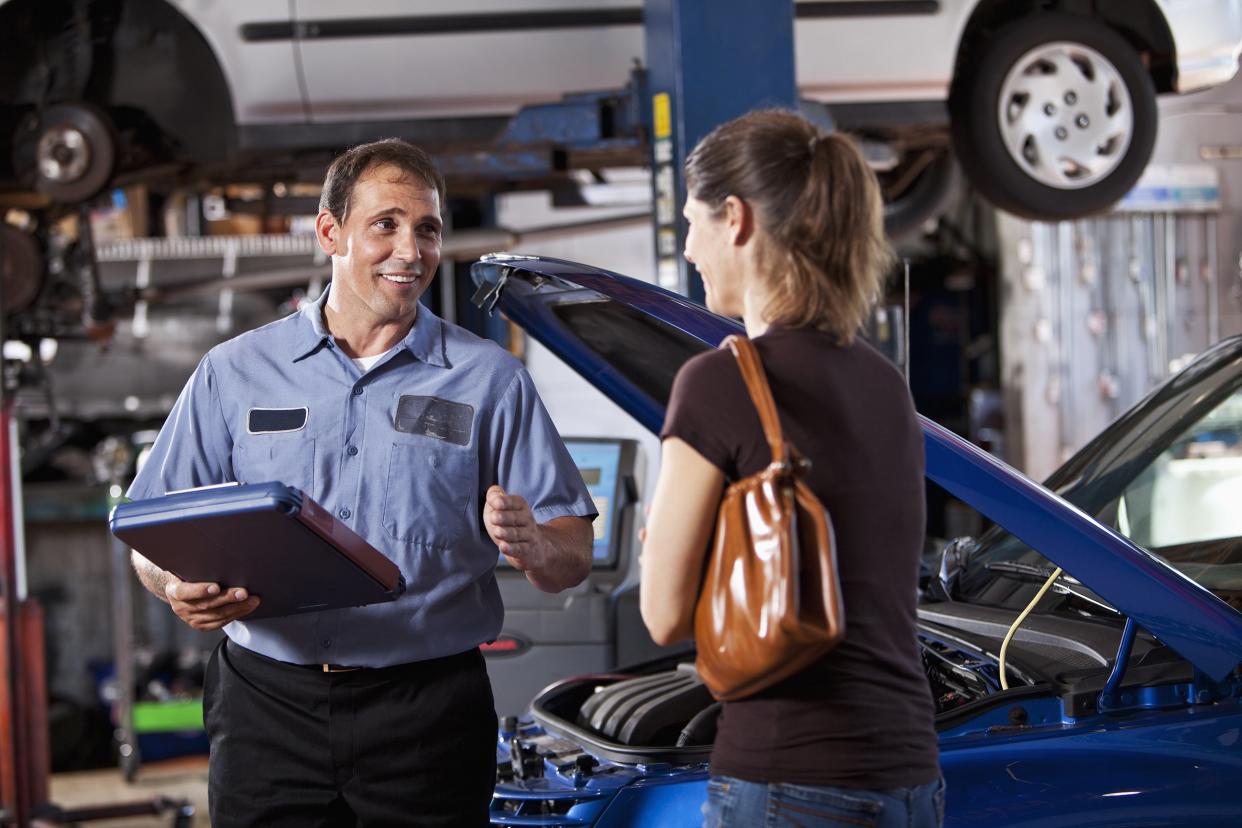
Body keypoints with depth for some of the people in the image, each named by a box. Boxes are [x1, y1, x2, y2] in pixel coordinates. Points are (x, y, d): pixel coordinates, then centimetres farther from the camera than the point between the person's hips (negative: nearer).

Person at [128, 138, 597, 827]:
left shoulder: (489, 379, 8)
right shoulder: (233, 373, 10)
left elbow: (573, 555, 5)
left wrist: (533, 547, -19)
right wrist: (179, 588, -14)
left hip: (429, 712, 0)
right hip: (266, 702, 1)